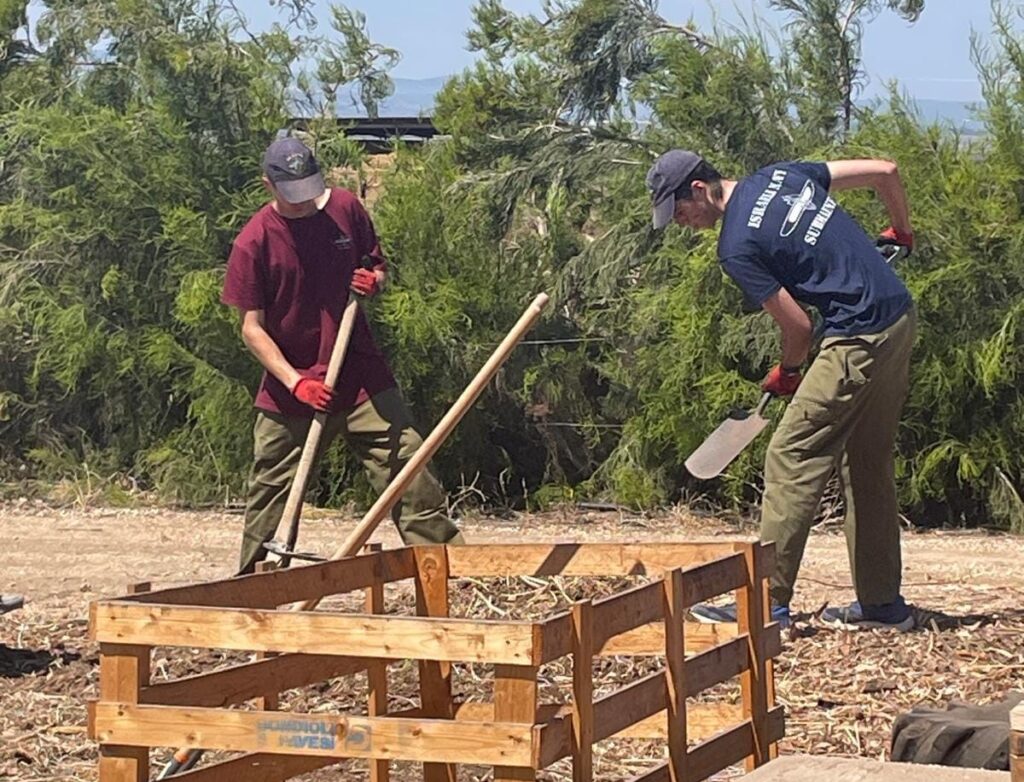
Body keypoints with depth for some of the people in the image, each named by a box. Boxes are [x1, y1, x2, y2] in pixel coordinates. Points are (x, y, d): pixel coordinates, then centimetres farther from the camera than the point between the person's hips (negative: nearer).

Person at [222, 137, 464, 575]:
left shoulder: (345, 209, 2)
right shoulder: (253, 243, -8)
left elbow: (379, 266, 17)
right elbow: (252, 328, -7)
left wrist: (374, 281, -8)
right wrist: (295, 382, -19)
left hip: (361, 376, 2)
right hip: (289, 387, -2)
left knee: (406, 466, -6)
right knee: (270, 497, 3)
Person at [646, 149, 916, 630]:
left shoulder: (736, 248, -13)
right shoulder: (780, 175, 9)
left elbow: (798, 326, -10)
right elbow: (885, 172, 12)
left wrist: (788, 373, 11)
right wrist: (901, 233, 29)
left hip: (857, 340, -9)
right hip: (900, 320, 9)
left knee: (792, 458, -5)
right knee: (869, 467, 15)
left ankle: (769, 600, -6)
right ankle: (882, 603, 20)